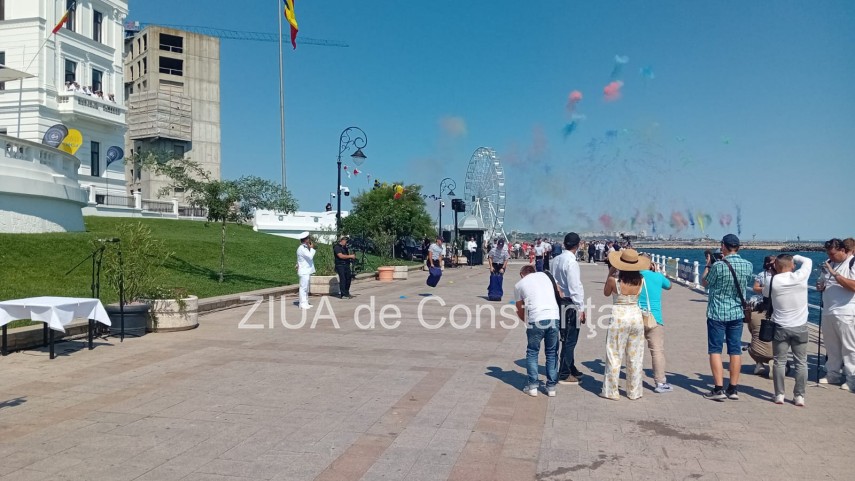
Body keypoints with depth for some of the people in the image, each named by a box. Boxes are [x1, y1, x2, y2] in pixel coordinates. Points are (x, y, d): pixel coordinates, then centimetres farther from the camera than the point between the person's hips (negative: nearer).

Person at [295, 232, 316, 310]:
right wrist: (312, 248, -12)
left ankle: (305, 303, 19)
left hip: (307, 271, 10)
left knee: (306, 288, 13)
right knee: (303, 287, -7)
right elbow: (310, 256, -23)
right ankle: (303, 304, -4)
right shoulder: (301, 248, -17)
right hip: (304, 271, -10)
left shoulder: (305, 248, 15)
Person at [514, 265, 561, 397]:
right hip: (554, 316, 2)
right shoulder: (544, 275, 20)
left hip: (536, 319, -2)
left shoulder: (519, 284, 14)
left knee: (532, 352, 14)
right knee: (552, 353, 15)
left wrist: (526, 321, 36)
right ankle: (551, 387, 17)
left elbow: (519, 310, 19)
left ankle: (533, 386, 12)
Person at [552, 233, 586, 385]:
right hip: (570, 304, -9)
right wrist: (581, 309, -14)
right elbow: (575, 287, -19)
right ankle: (564, 375, 7)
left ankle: (571, 368, 33)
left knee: (567, 339, 20)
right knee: (570, 340, 0)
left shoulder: (556, 260, 7)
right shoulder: (571, 262, -18)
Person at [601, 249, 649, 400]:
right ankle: (634, 392, 22)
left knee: (614, 356, 7)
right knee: (635, 357, 13)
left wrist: (610, 273, 8)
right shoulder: (640, 281, -6)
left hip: (619, 318, -3)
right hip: (636, 316, 3)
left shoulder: (614, 281, -15)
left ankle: (611, 391, 12)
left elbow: (606, 293, 5)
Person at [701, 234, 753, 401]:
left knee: (715, 350, 2)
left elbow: (705, 283, -2)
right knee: (735, 351, 9)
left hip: (717, 313, -5)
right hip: (737, 313, 5)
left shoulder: (718, 266, -17)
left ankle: (719, 389, -2)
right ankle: (733, 389, 14)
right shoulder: (748, 266, -2)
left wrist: (708, 265, 12)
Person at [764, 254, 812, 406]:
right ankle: (799, 396, 11)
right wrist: (793, 257, 22)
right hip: (800, 327, 1)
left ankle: (779, 395, 9)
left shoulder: (772, 281, -10)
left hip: (780, 327, -1)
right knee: (801, 362, 9)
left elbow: (765, 294, 10)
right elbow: (808, 261, 10)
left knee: (779, 362, 8)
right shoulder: (800, 276, -9)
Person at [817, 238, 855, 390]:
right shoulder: (829, 263, 13)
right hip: (828, 311, 7)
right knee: (831, 346, 13)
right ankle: (832, 374, 23)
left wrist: (834, 274, -23)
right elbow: (822, 282, 25)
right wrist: (820, 286, 3)